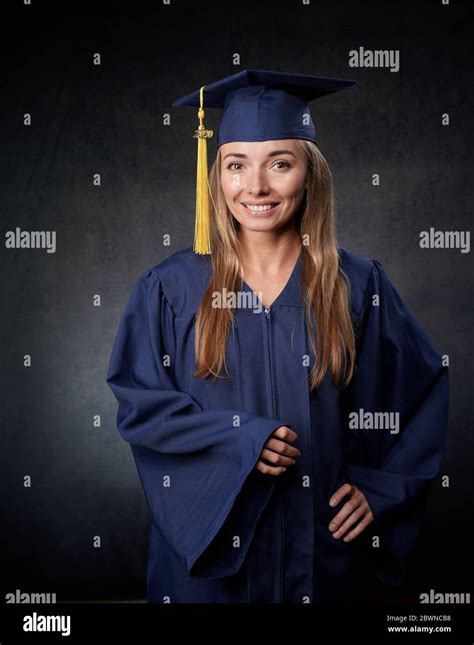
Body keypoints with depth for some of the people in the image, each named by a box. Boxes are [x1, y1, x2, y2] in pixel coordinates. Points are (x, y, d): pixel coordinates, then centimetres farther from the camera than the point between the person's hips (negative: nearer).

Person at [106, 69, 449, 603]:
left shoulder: (359, 285, -5)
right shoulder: (171, 288, -6)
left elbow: (424, 391, 2)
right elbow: (138, 404, -6)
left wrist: (380, 489, -6)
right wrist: (237, 437, -18)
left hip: (323, 544, 1)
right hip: (208, 545, 0)